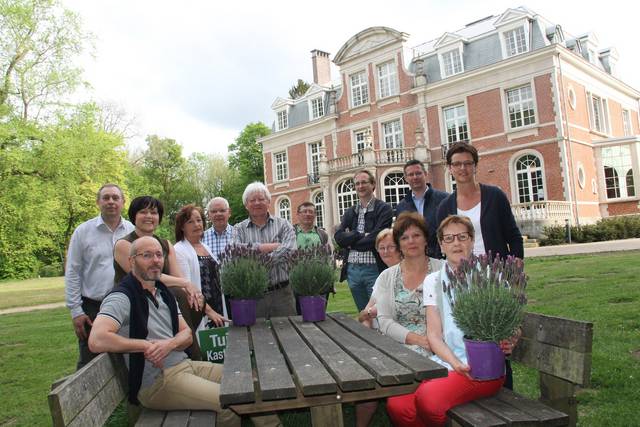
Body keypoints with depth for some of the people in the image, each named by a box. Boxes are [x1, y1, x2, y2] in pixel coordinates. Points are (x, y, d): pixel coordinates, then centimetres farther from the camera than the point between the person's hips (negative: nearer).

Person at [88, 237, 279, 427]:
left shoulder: (164, 293, 13)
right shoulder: (122, 298, -13)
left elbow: (187, 334, 11)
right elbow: (96, 341, -29)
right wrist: (145, 345, -19)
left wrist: (169, 344, -12)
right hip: (156, 381, -8)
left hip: (184, 364, 8)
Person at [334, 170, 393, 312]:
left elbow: (376, 238, -15)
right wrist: (361, 235, -14)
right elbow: (338, 236, -1)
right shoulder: (350, 212, 13)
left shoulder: (384, 209, -3)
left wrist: (351, 243, -4)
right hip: (352, 269, 5)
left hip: (374, 269, -5)